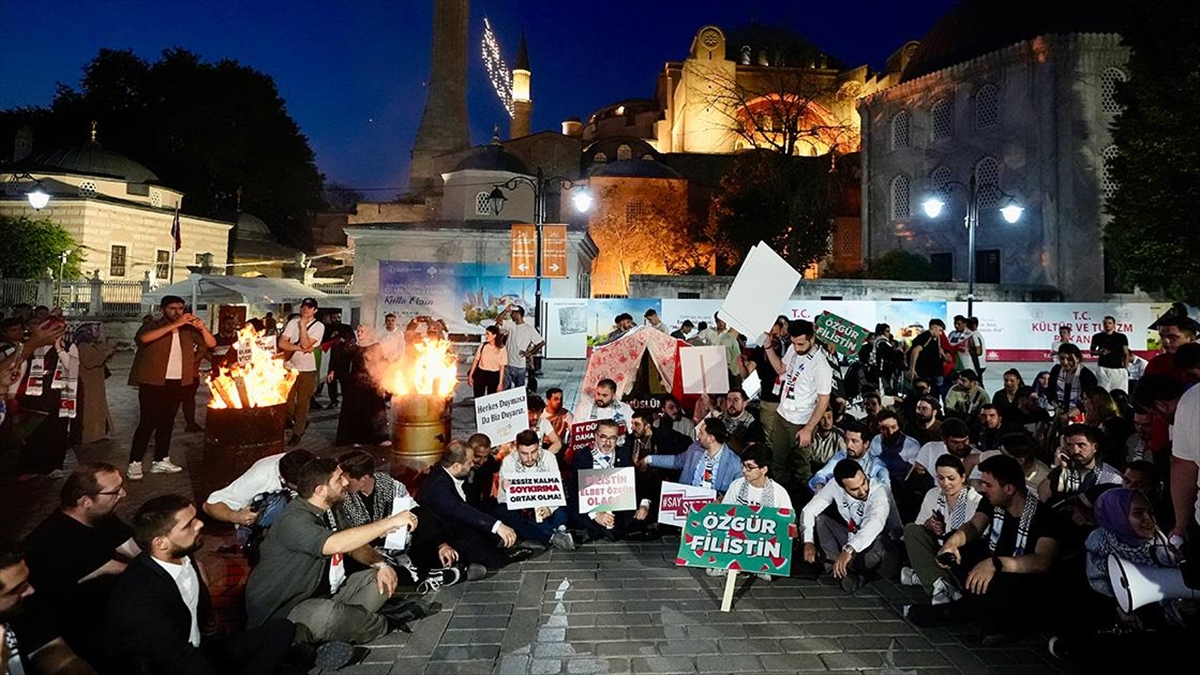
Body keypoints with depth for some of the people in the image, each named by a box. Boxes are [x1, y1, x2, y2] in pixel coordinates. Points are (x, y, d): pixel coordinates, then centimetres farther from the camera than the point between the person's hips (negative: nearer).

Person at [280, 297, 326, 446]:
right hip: (290, 368, 3)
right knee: (287, 401, 7)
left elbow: (306, 345, -18)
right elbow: (282, 343, -6)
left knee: (302, 403, 4)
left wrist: (303, 326, -16)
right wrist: (300, 348, -15)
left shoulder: (318, 326, -6)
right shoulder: (293, 323, 4)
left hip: (307, 370, -3)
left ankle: (297, 433, 15)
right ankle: (302, 422, 30)